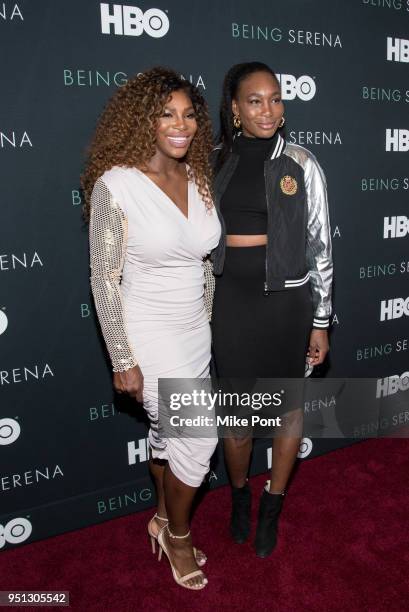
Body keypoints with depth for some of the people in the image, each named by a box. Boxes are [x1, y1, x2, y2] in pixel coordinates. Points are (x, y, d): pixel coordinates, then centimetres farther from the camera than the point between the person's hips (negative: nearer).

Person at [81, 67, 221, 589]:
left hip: (195, 332, 6)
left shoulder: (198, 179, 2)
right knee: (197, 438, 1)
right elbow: (105, 279, -15)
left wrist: (211, 322, 14)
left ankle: (164, 518, 45)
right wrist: (123, 362, -14)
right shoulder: (116, 185, -17)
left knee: (167, 432, 20)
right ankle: (178, 536, 30)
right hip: (149, 336, -6)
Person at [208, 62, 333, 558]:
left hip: (286, 297, -1)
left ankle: (271, 511, 33)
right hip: (229, 297, 1)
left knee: (287, 403, 11)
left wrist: (320, 321, -4)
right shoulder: (214, 162, 2)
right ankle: (240, 494, 38)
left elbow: (320, 245, -3)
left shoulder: (300, 164, -4)